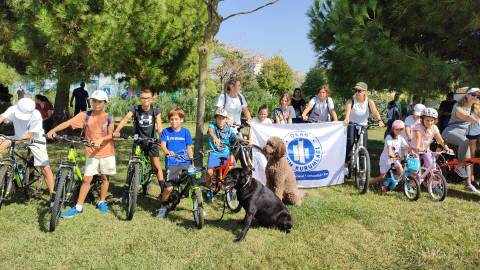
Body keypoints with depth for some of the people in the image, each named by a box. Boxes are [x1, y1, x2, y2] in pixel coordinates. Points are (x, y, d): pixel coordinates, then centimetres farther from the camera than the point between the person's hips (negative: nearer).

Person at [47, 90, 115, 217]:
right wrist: (53, 130, -29)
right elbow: (68, 122, -15)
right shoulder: (85, 115, -3)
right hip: (92, 153, 0)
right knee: (87, 179, -1)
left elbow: (110, 135, -10)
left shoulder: (108, 117, -3)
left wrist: (101, 140, -30)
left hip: (107, 152, 0)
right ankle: (78, 207, 7)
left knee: (105, 177, 10)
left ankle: (102, 202, 28)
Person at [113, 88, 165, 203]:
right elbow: (125, 119, -24)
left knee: (157, 166, 0)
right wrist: (116, 131, -42)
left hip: (151, 142, 0)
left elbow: (159, 125, -18)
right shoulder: (135, 109, -9)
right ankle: (125, 193, 12)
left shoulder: (155, 111, -7)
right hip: (138, 142, 0)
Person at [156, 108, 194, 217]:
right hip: (171, 163, -1)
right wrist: (167, 151, -30)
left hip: (185, 163, 1)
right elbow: (163, 145, -7)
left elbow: (189, 148, 9)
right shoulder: (166, 131, 4)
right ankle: (163, 207, 18)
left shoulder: (185, 132, 6)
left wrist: (192, 162, 2)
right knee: (168, 187, -8)